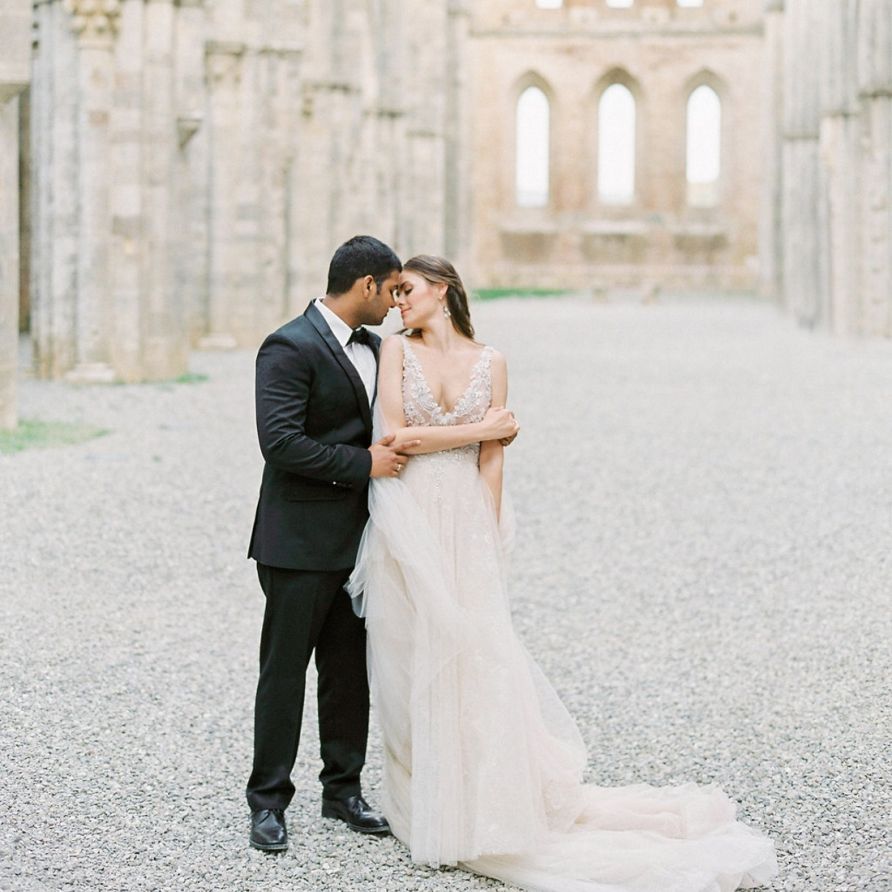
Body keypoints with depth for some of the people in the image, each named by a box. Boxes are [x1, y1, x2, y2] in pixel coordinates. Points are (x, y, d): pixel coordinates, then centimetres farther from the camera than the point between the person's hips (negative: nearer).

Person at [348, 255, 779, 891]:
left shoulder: (489, 362, 5)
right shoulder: (397, 349, 3)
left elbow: (491, 461, 3)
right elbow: (396, 436, -6)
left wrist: (488, 541, -3)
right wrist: (481, 427, -4)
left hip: (466, 523, 0)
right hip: (408, 524, 0)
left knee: (475, 659, -2)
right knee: (412, 664, 4)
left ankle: (483, 806, 6)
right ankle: (424, 803, 14)